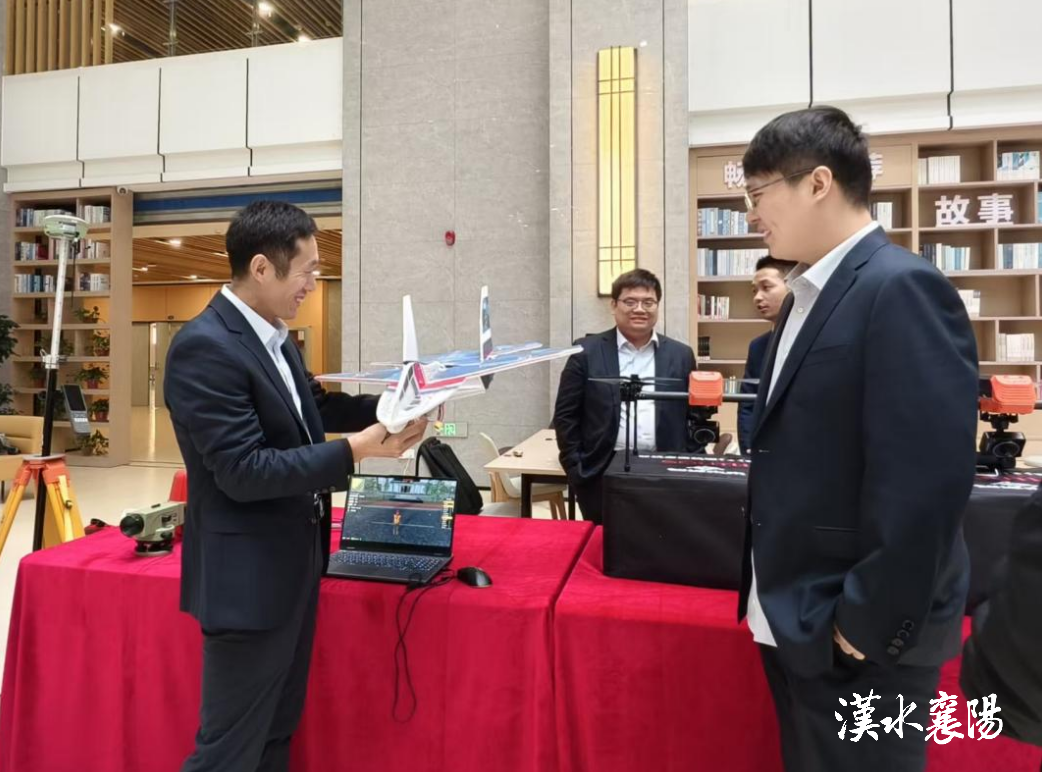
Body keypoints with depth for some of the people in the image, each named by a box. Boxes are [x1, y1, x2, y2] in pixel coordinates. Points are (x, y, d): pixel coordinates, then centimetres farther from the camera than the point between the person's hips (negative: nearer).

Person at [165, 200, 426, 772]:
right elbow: (244, 472, -25)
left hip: (293, 561, 9)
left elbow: (309, 408, 17)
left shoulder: (274, 335, 5)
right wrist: (357, 450, -28)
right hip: (250, 576, -9)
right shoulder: (205, 347, -22)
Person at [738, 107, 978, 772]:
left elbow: (928, 480, -24)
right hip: (794, 619, 8)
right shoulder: (809, 294, 10)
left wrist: (871, 623, -17)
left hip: (853, 635, -8)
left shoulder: (903, 289, -19)